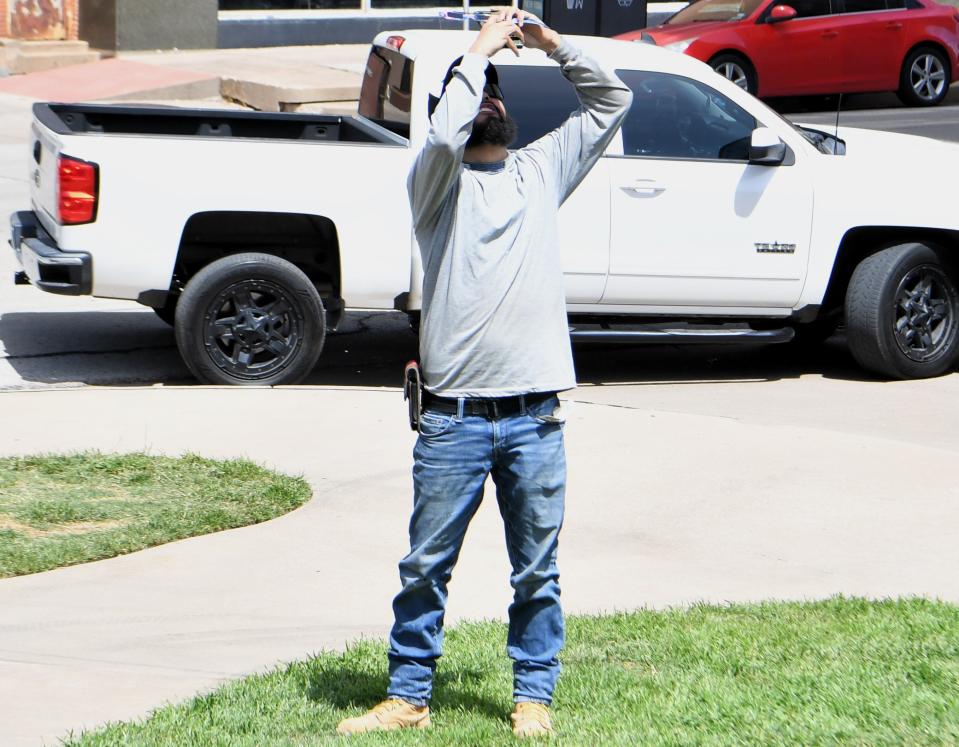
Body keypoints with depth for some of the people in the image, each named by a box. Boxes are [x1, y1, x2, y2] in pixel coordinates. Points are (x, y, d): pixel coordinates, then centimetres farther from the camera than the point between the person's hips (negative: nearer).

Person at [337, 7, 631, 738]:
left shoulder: (542, 170, 14)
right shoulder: (439, 179, 4)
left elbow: (612, 100, 15)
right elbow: (444, 135, -20)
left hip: (536, 417, 3)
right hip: (455, 417, -3)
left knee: (537, 572, 8)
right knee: (426, 566, 4)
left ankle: (534, 697, 18)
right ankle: (408, 697, 14)